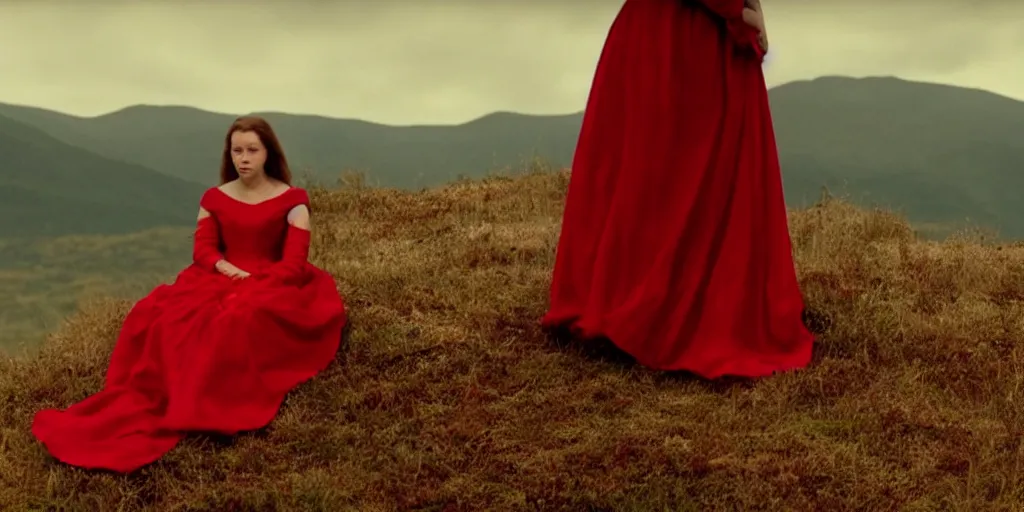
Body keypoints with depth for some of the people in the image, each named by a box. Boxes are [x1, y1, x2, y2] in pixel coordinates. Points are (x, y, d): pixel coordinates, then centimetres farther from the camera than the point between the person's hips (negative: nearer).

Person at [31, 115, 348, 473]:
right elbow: (203, 249, 4)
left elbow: (294, 263, -10)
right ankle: (139, 410, -30)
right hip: (220, 280, 4)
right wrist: (229, 271, -17)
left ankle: (198, 412, -35)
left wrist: (252, 288, -21)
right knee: (161, 315, -27)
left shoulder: (291, 200, -3)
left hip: (273, 286, -4)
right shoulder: (214, 198, 10)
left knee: (240, 321, -40)